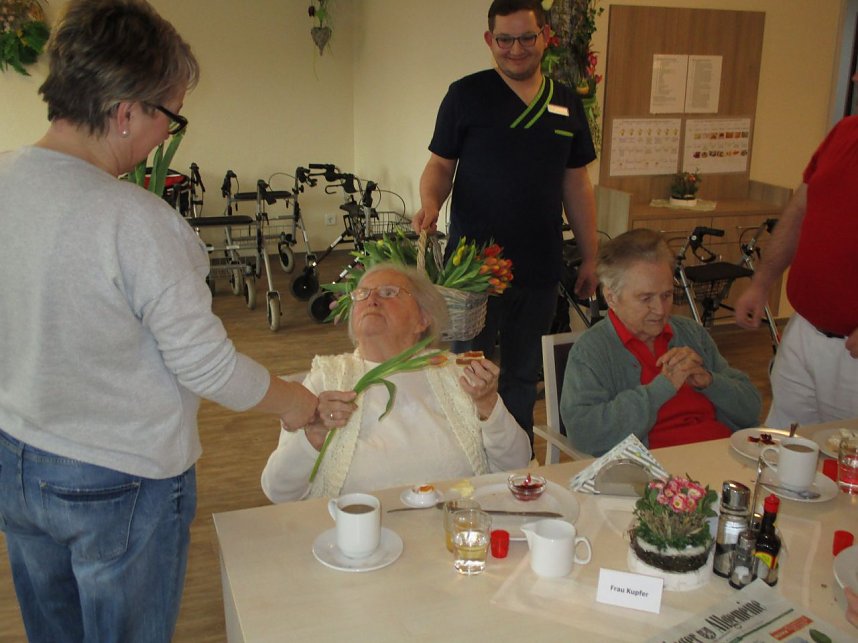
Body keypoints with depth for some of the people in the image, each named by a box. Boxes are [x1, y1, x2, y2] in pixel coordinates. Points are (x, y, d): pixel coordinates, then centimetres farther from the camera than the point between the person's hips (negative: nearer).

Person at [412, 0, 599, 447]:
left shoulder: (567, 104, 10)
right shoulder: (466, 95, 0)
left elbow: (576, 185, 13)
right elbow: (441, 164, 1)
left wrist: (590, 258, 11)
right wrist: (430, 204, -21)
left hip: (540, 270, 4)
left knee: (523, 376, 15)